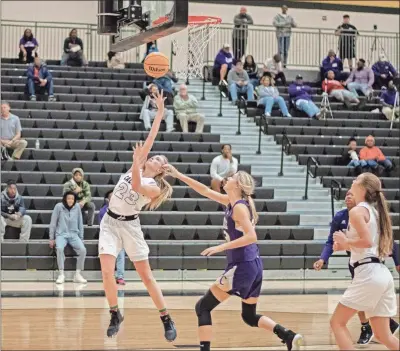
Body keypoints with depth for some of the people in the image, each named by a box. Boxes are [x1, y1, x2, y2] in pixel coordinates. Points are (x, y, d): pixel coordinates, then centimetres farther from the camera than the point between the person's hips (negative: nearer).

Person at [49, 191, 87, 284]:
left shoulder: (77, 207, 2)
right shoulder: (59, 206, -5)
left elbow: (80, 223, 11)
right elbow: (53, 223, 1)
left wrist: (81, 238, 10)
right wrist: (51, 239, 1)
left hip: (74, 235, 2)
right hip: (61, 234, -2)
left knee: (83, 249, -24)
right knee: (59, 248, -34)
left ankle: (78, 274, -14)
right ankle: (61, 274, -27)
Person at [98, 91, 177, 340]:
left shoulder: (154, 188, -10)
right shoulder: (138, 168, 3)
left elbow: (136, 186, -31)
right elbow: (150, 139, 0)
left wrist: (136, 163, -41)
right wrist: (160, 113, -2)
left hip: (129, 226, -4)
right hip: (110, 222, 4)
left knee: (146, 276, 2)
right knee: (107, 272, -12)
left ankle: (167, 320, 13)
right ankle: (116, 315, 5)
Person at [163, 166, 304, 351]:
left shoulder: (239, 207, -14)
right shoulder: (231, 202, 11)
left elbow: (251, 237, -24)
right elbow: (206, 191, 19)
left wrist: (221, 247, -24)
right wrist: (178, 175, 19)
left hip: (241, 267, -9)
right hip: (253, 265, 9)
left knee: (202, 307, -1)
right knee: (249, 316, 19)